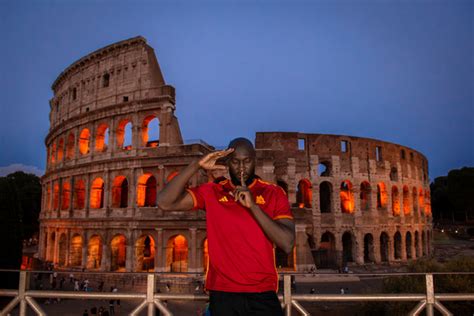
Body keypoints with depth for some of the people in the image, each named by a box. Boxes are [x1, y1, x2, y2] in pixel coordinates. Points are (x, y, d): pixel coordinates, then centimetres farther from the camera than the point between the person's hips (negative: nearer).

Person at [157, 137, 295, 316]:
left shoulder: (273, 193, -1)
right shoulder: (211, 192, 1)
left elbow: (287, 244, -11)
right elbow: (165, 202, -9)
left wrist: (253, 205, -18)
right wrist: (197, 165, -16)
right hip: (222, 294, 1)